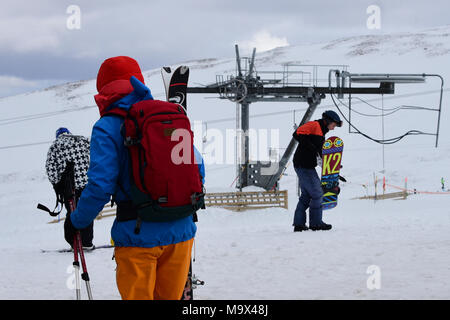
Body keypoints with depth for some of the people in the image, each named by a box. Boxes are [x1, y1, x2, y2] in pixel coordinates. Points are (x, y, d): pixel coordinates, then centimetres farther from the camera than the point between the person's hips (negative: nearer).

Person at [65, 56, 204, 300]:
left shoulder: (107, 128, -8)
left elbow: (100, 186, -15)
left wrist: (76, 222, 0)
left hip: (138, 235, -5)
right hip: (180, 230, 5)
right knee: (169, 297, 18)